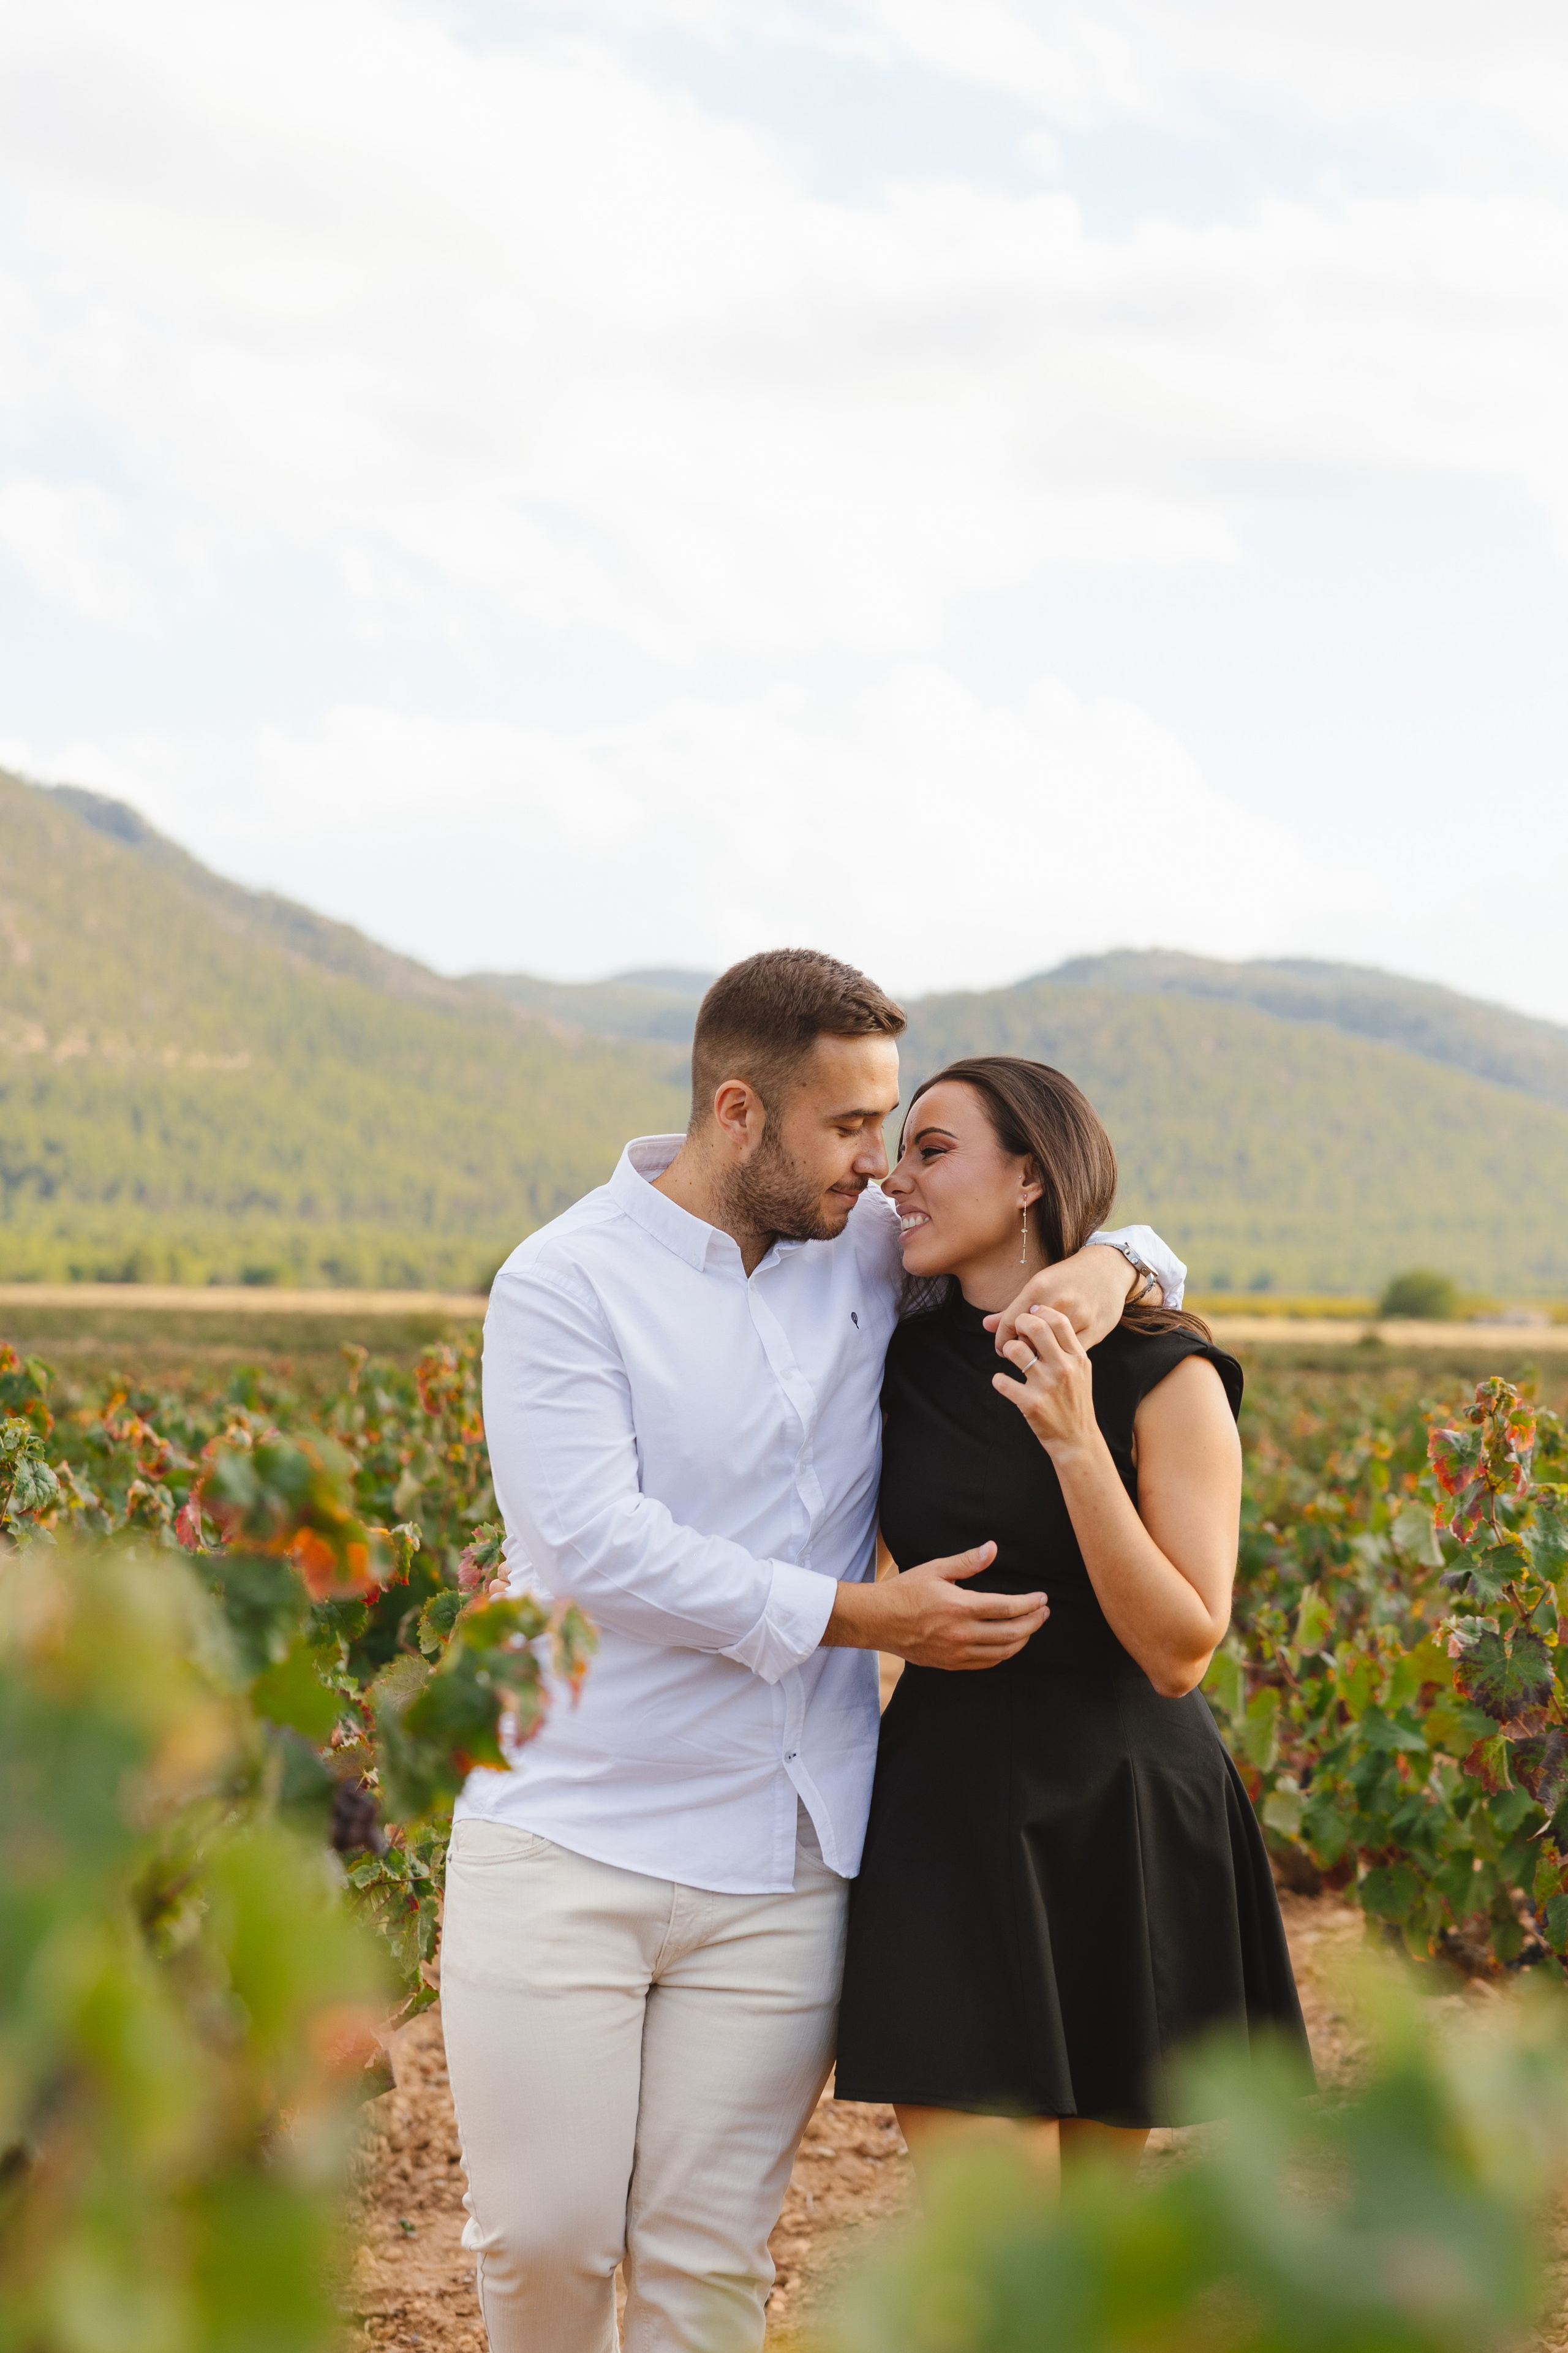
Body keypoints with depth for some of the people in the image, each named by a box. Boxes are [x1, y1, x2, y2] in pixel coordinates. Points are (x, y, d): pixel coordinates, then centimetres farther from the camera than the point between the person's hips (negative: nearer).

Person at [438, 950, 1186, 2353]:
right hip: (564, 1845, -3)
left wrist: (1111, 1266, -6)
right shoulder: (564, 1285, -8)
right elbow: (597, 1547, -18)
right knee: (541, 2237, 2)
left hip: (778, 1867, 3)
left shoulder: (870, 1250, 6)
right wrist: (865, 1617, -19)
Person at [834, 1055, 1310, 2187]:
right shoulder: (906, 1362, 3)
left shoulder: (1165, 1379, -9)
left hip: (1122, 1827, -2)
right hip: (953, 1818, 2)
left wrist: (1075, 1443, -24)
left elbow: (1179, 1653, -15)